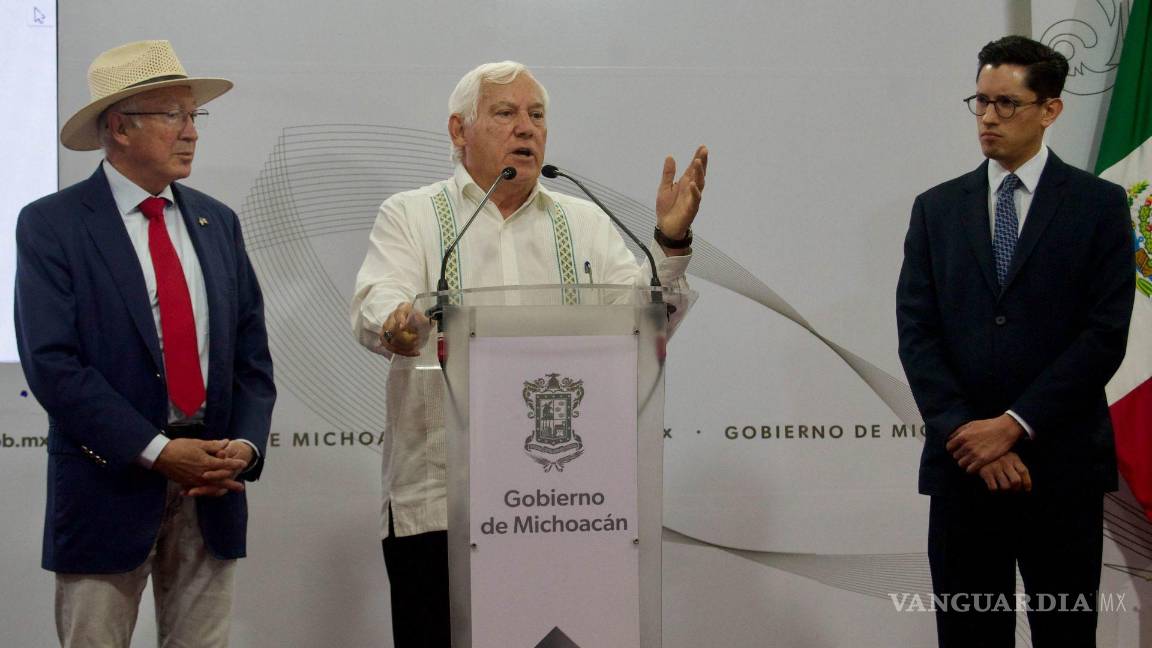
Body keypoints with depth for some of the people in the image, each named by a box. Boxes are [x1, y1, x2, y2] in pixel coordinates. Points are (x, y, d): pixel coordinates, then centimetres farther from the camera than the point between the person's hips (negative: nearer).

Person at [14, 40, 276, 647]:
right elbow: (51, 363, -12)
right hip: (108, 487, -4)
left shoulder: (217, 223, 12)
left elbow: (251, 351, 12)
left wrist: (245, 445, -6)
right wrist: (157, 452, -16)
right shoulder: (51, 225, -4)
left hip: (212, 486, 4)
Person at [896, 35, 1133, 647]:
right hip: (962, 460, 2)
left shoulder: (1099, 205, 2)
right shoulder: (936, 208, 9)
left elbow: (1105, 334, -6)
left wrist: (1014, 425, -13)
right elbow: (916, 333, 2)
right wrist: (969, 436, -10)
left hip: (1062, 463, -2)